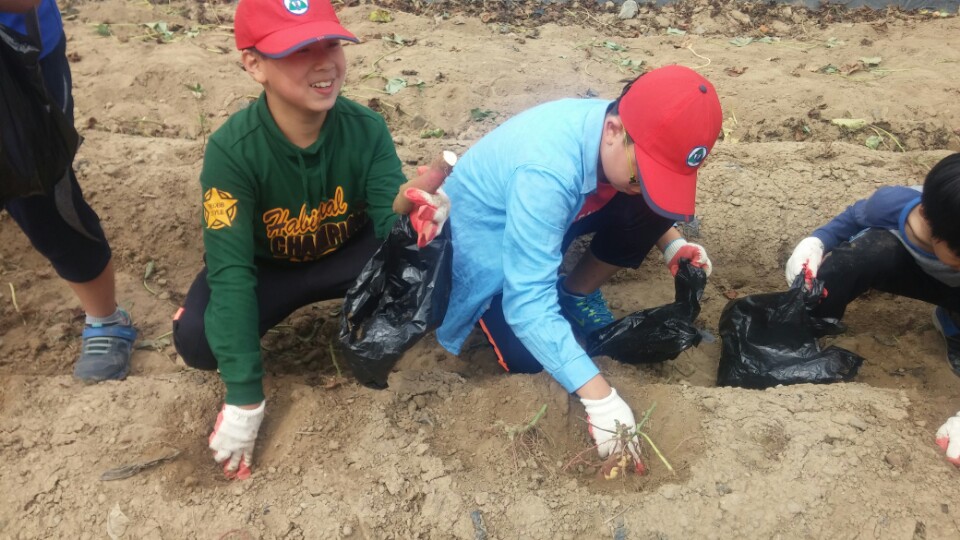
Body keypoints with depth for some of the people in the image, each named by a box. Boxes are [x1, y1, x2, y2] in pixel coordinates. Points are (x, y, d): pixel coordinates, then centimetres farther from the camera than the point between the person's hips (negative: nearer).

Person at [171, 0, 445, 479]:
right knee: (197, 339, -31)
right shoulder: (232, 149, -28)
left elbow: (391, 224, -27)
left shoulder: (366, 129, -22)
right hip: (266, 269, -2)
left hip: (346, 257, 2)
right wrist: (244, 398, -34)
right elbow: (231, 271, -31)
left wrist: (410, 213, -54)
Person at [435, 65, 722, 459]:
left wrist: (672, 244, -13)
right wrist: (599, 397, -44)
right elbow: (529, 302, -42)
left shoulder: (624, 139, -19)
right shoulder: (547, 171, -41)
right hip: (483, 229, -6)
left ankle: (577, 293, 5)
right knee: (527, 359, -23)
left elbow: (652, 204, 6)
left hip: (553, 213, 6)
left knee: (651, 212, -17)